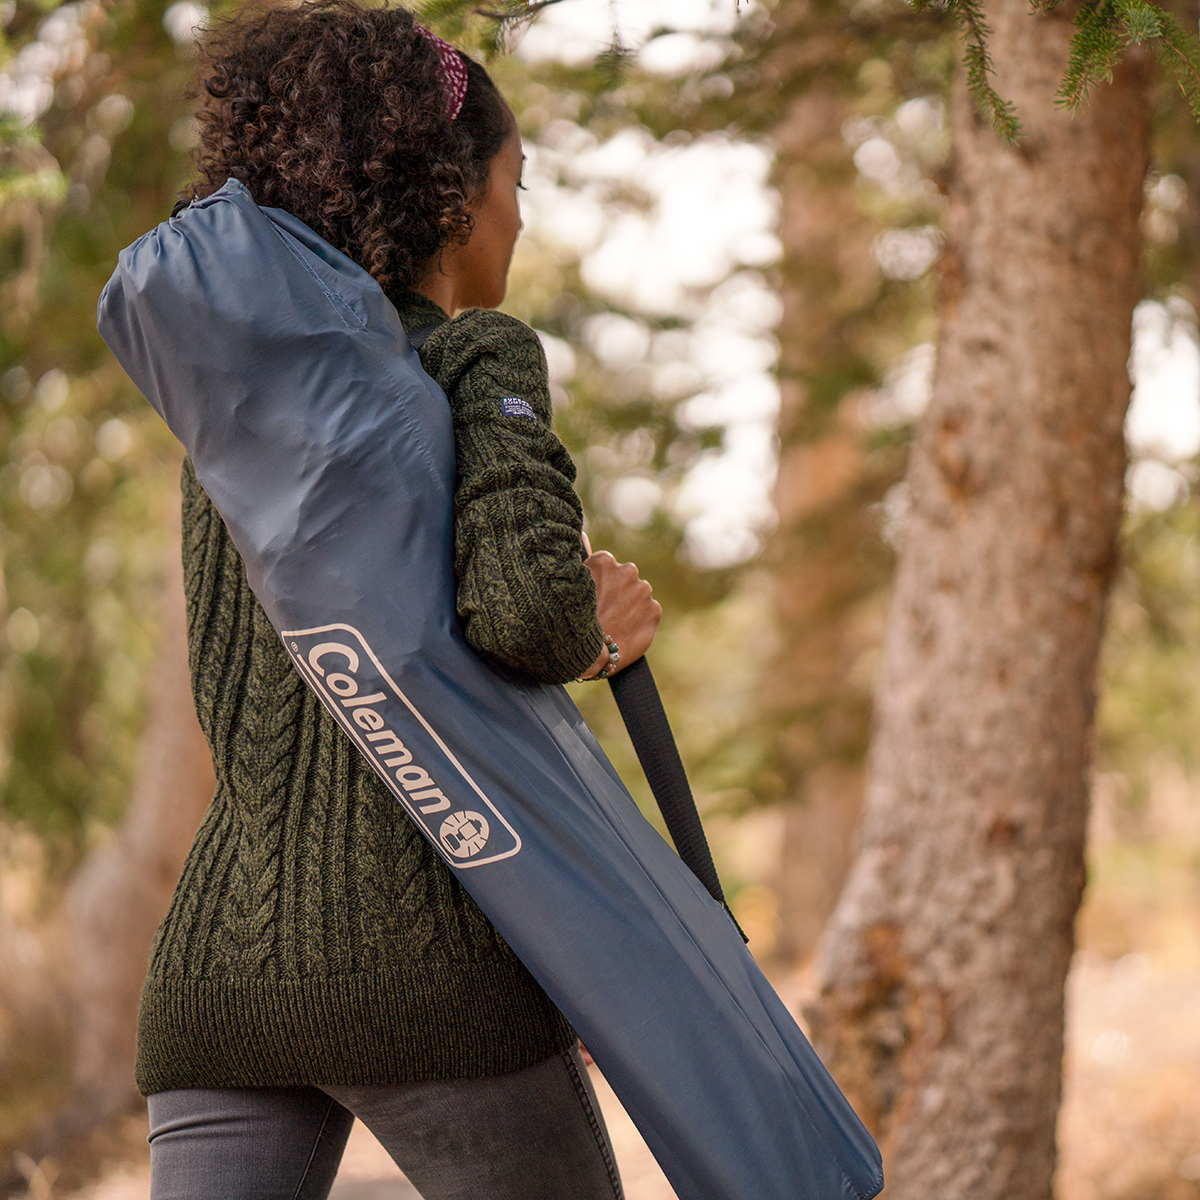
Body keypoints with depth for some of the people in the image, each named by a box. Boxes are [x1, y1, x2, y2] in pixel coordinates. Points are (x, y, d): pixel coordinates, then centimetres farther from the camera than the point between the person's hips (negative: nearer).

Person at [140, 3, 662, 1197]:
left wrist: (578, 625, 9)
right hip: (427, 961, -5)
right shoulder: (482, 356, -2)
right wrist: (589, 638, 4)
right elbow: (529, 601, -20)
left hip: (219, 963, 6)